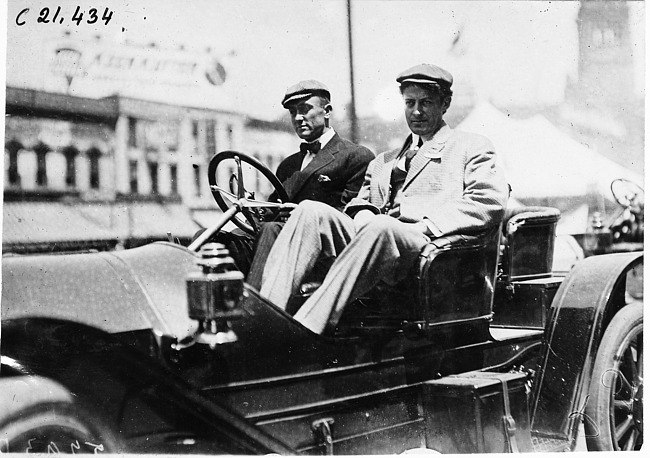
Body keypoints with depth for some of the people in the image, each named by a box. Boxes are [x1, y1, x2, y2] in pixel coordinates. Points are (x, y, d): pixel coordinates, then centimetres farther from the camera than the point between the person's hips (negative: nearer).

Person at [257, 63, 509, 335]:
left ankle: (303, 331, -47)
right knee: (311, 211, -19)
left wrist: (427, 225, -11)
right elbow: (361, 203, 24)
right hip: (374, 239, 5)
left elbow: (491, 202, 0)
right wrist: (363, 216, -3)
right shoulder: (384, 162, 34)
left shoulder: (471, 147, 17)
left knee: (380, 227, -38)